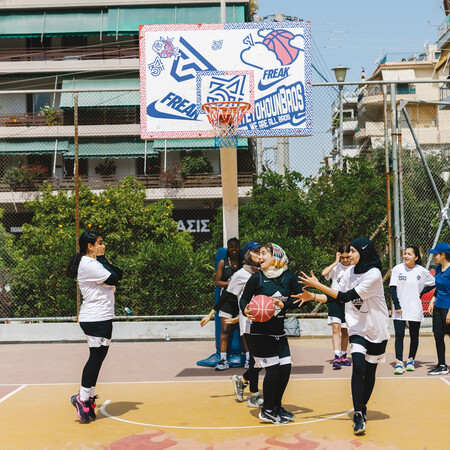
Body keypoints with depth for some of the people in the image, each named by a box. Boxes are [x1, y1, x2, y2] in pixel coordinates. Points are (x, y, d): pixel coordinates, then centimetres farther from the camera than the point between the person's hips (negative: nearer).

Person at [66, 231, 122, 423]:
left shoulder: (94, 263, 19)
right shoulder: (87, 264, -14)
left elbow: (118, 274, 17)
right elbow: (112, 279, -18)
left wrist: (103, 261, 2)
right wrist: (102, 259, -8)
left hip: (100, 318, 10)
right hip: (96, 319, -10)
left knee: (97, 358, 11)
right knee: (96, 357, -7)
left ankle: (88, 397, 16)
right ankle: (83, 398, 1)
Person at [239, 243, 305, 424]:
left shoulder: (289, 277, 0)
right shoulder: (257, 278, -6)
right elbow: (244, 299, -1)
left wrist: (284, 304, -17)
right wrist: (246, 310, -22)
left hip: (279, 332, 4)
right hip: (260, 332, -4)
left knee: (285, 368, 4)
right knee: (273, 369, -7)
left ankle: (277, 407, 25)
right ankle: (267, 411, 10)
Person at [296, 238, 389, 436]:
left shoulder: (373, 274, -20)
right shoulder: (351, 272, 1)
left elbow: (347, 297, -24)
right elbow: (336, 298, 7)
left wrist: (318, 285, -24)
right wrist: (312, 297, -7)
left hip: (377, 330, -3)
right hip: (358, 329, 3)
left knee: (370, 371, 9)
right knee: (358, 367, -16)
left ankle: (363, 407, 31)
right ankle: (358, 414, -13)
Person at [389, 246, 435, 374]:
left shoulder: (421, 271, -1)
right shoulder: (397, 269, -3)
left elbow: (432, 283, 14)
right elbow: (392, 288, -3)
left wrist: (421, 293, 2)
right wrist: (397, 305, -10)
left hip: (415, 309, 1)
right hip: (399, 309, -1)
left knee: (414, 336, 9)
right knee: (399, 335, -7)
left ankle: (411, 360, 26)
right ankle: (399, 362, -3)